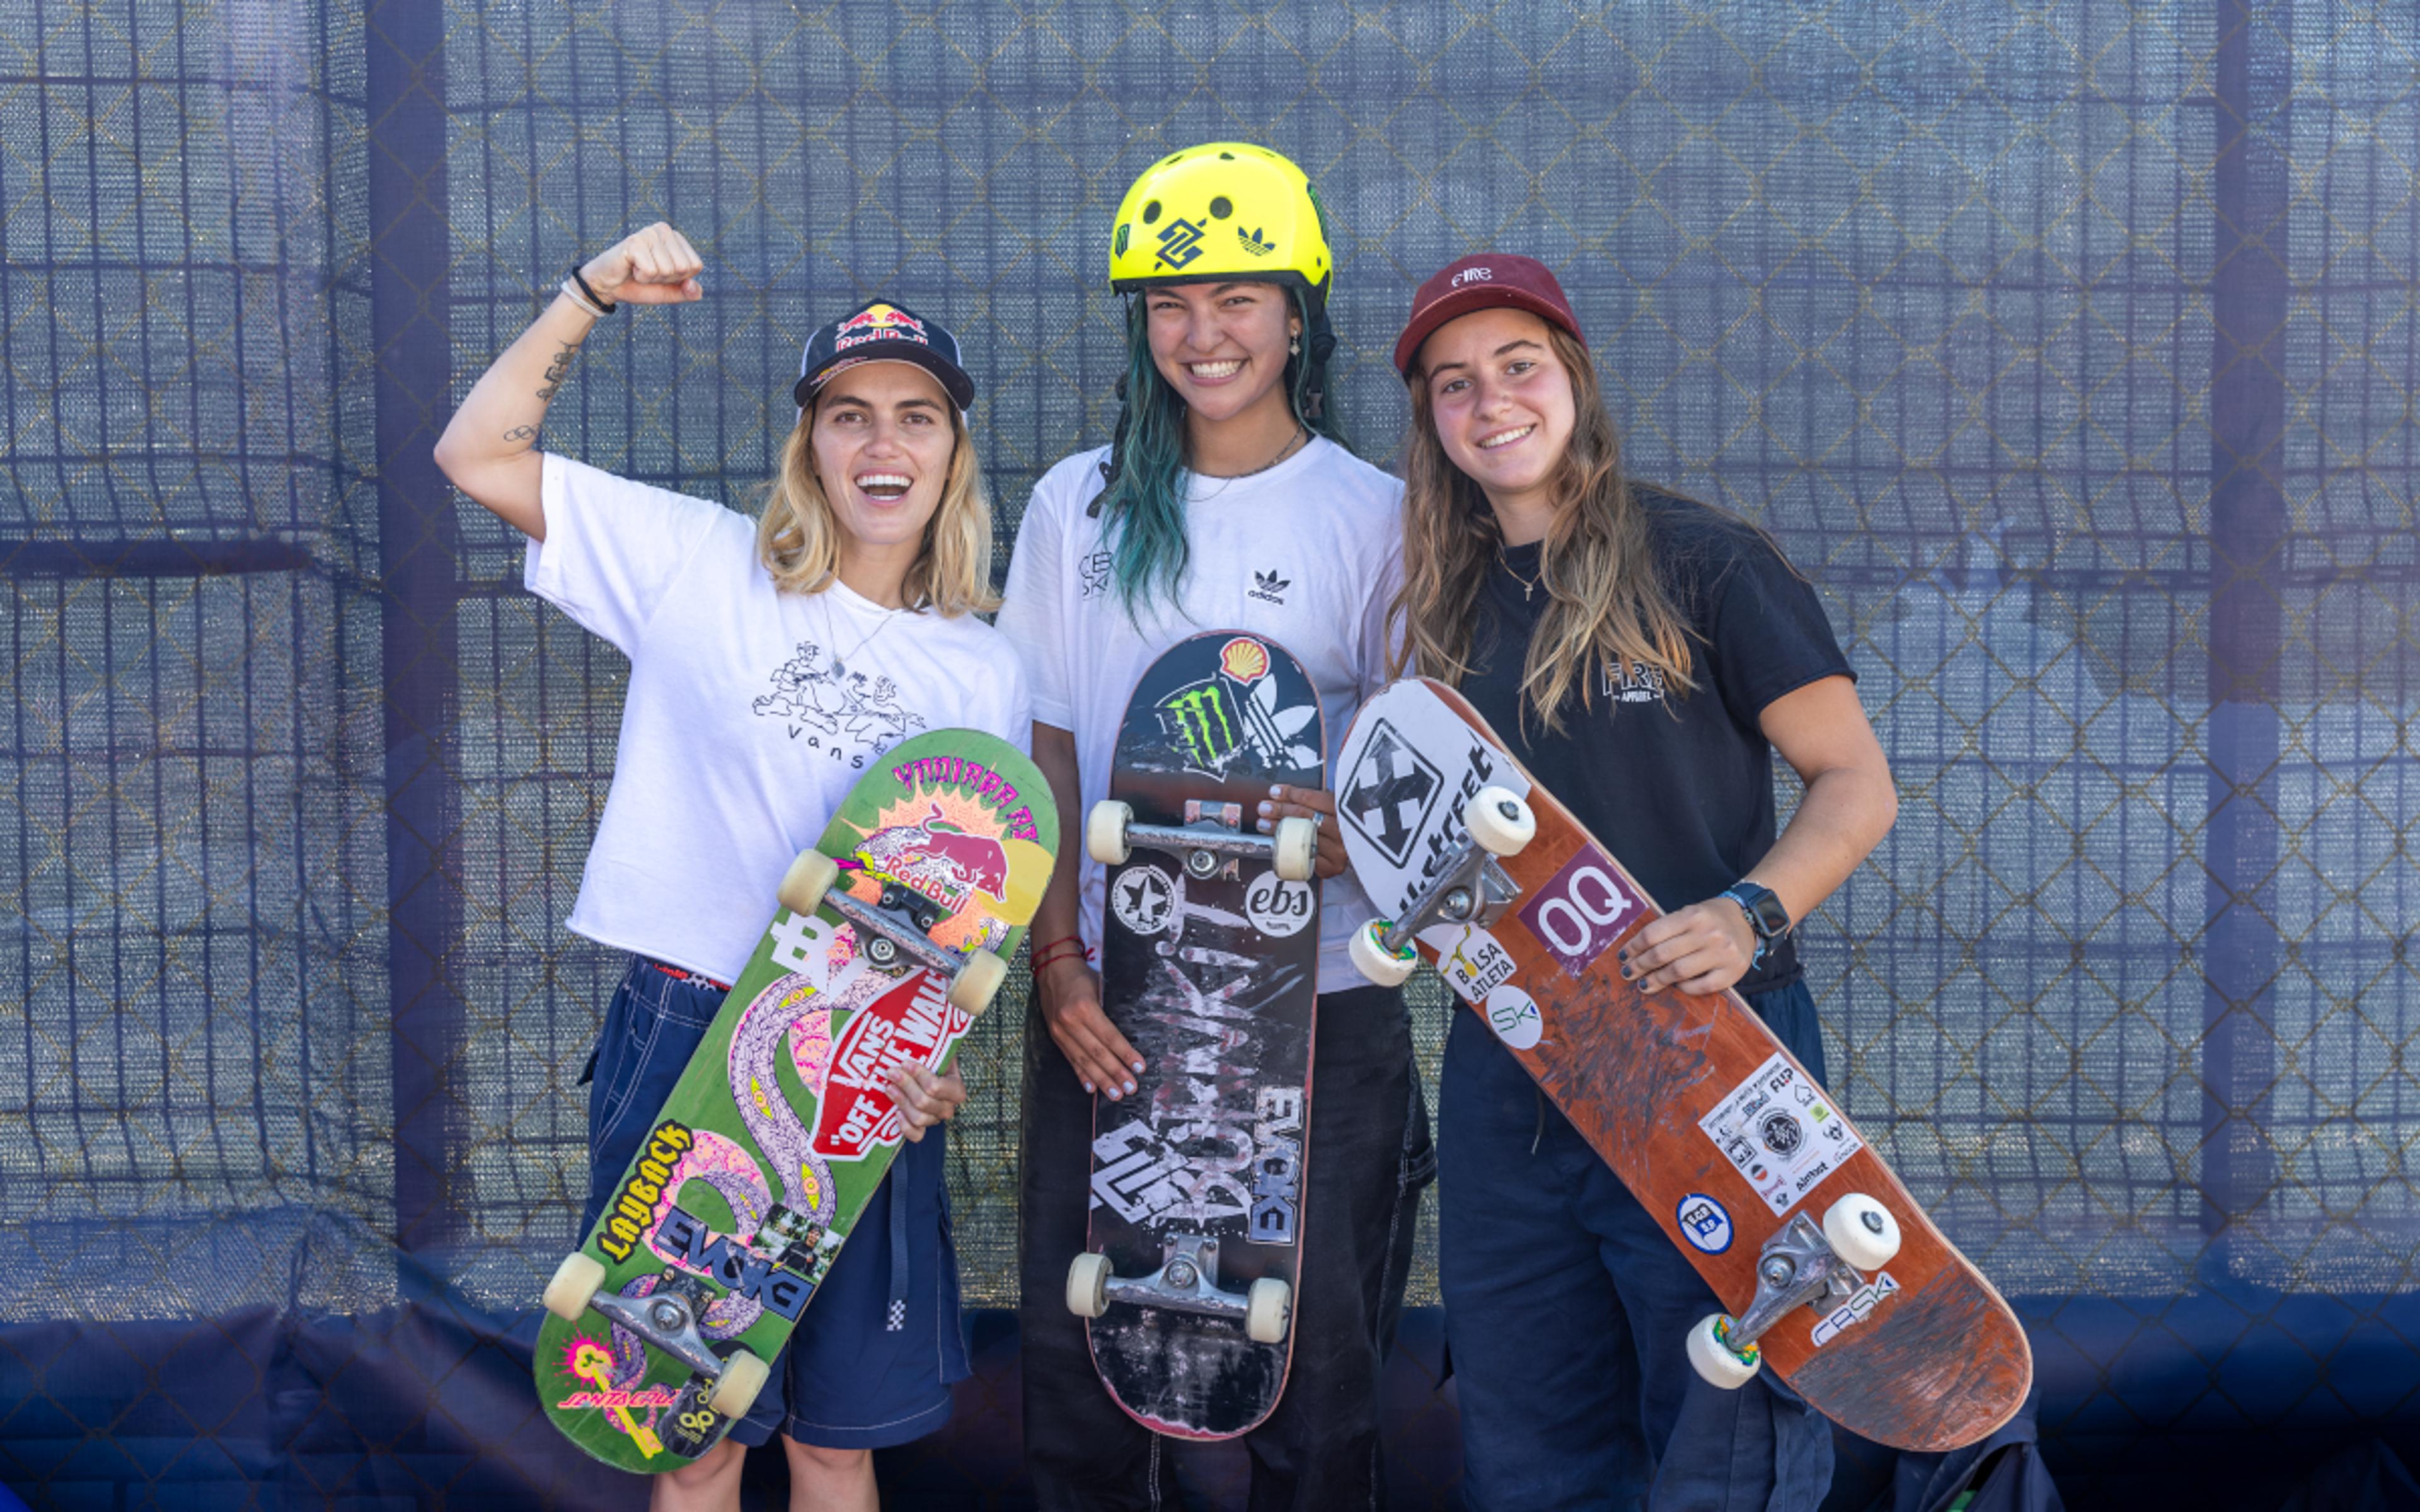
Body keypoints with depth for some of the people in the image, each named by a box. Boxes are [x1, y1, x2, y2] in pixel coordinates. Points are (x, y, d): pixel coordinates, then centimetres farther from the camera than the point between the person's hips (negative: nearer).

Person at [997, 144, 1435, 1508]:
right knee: (1081, 1350, 5)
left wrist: (1360, 833, -20)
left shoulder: (1372, 515, 1)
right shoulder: (1080, 507, 8)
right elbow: (1044, 751, 7)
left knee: (1317, 1351, 2)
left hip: (1317, 999, -2)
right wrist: (1058, 960, -4)